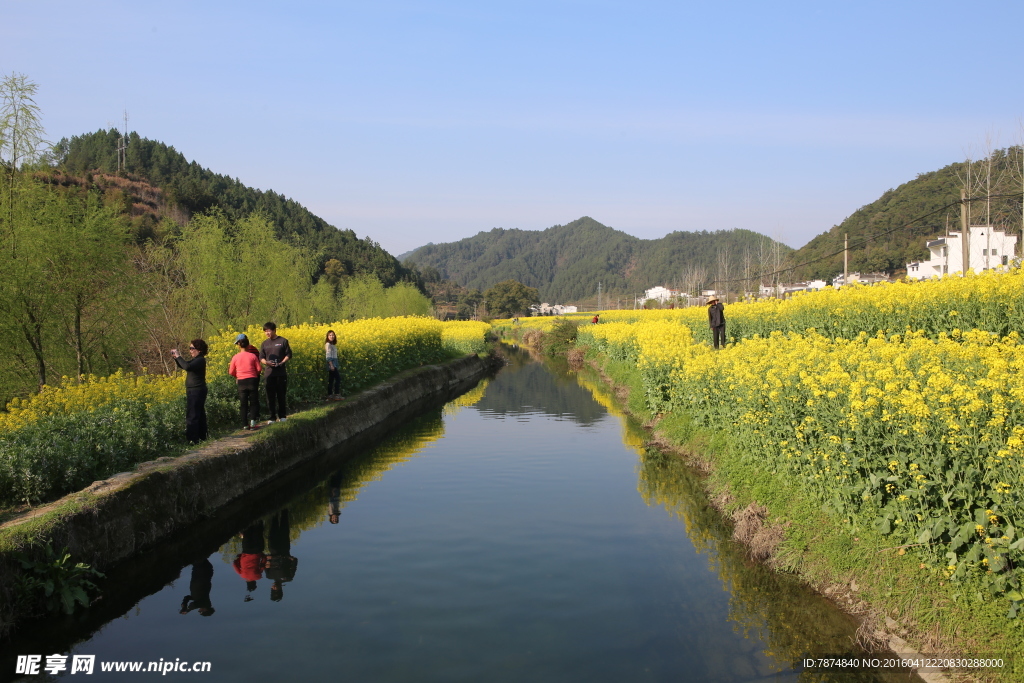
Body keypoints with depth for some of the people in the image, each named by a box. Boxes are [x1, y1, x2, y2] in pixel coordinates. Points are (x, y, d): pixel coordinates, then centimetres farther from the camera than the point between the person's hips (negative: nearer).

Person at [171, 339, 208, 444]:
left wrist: (178, 356, -21)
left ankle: (193, 439, -11)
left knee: (192, 416, -11)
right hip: (195, 391, 11)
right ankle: (202, 437, 22)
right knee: (199, 415, 15)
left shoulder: (200, 360, -16)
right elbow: (182, 365, 20)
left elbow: (187, 367, -31)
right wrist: (175, 357, 5)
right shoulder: (196, 360, 16)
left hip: (196, 392, -11)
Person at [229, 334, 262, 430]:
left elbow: (231, 372, 4)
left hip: (241, 382, 1)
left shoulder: (235, 357, -3)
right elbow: (259, 369, 0)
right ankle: (253, 420, -9)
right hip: (253, 380, 0)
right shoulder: (253, 356, -4)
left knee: (243, 404, 8)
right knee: (253, 402, 9)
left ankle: (245, 424, 7)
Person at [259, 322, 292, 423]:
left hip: (281, 372, -2)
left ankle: (282, 415, 16)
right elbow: (261, 358, 11)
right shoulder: (264, 343, 11)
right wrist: (266, 362, -12)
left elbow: (289, 355, 2)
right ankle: (272, 417, 7)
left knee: (281, 395, 4)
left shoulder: (283, 341, 2)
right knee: (270, 396, 1)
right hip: (269, 373, 3)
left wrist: (281, 363, -15)